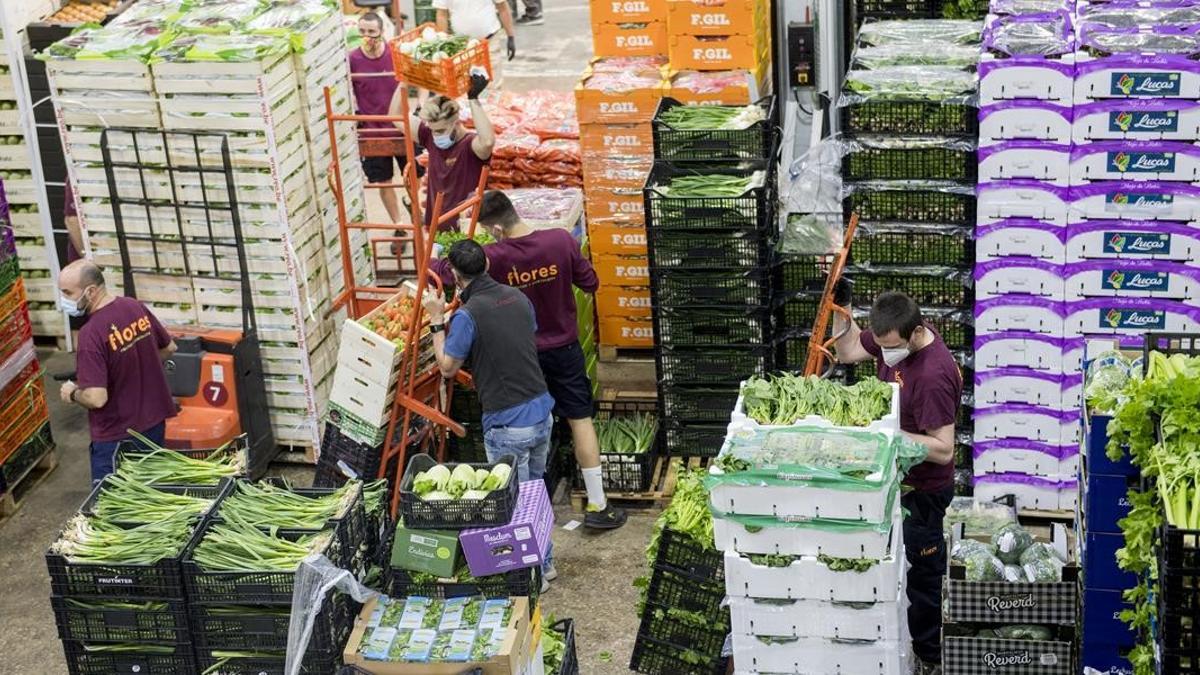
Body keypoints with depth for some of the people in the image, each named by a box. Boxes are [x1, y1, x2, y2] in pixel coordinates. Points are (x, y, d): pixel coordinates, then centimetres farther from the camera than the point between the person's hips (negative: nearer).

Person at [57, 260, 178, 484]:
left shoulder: (92, 333, -26)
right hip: (154, 424, 7)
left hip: (116, 438, -7)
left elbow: (96, 398, -29)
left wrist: (72, 394, -8)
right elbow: (169, 348, 10)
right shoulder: (135, 307, -4)